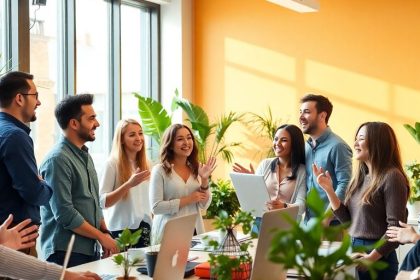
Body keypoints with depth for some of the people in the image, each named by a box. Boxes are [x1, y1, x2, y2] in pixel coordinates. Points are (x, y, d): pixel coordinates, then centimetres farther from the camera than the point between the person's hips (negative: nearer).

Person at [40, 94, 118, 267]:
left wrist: (105, 233, 5)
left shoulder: (85, 156, 14)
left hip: (91, 250, 8)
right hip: (66, 253, -8)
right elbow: (65, 214, -21)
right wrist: (101, 236, -13)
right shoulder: (58, 160, -16)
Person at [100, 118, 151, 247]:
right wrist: (129, 184, -25)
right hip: (121, 230, -5)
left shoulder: (145, 165, 10)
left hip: (144, 229, 5)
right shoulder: (113, 164, -9)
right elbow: (102, 202, -16)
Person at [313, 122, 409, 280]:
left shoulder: (392, 176, -14)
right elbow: (347, 219, 7)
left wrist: (370, 258, -21)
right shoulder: (361, 177, 9)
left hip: (377, 258, -7)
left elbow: (396, 228, -18)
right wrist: (328, 189, -1)